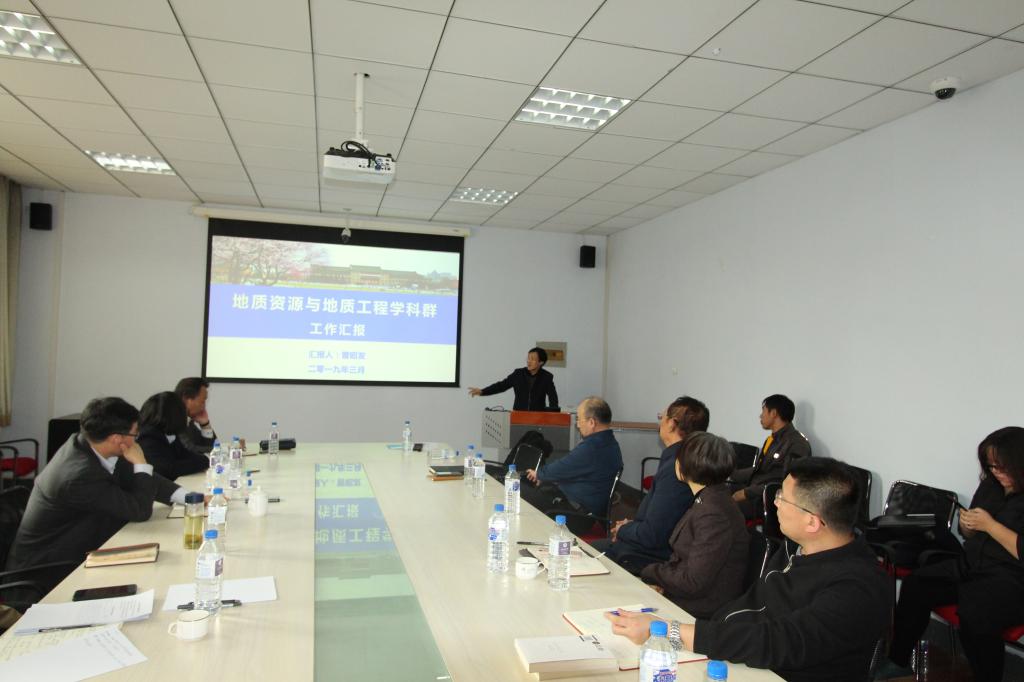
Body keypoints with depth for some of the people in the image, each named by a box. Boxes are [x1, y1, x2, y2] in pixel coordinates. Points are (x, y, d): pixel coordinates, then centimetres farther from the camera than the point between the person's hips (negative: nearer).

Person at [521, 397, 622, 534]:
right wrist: (543, 476, 16)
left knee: (521, 493, -8)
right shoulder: (609, 442, 7)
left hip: (578, 513, -10)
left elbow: (561, 468, -16)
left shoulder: (591, 448, -27)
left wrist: (538, 474, 5)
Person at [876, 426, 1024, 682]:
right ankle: (898, 661, -1)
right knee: (914, 585, -11)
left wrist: (989, 524, -18)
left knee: (974, 616, -34)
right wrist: (966, 524, -2)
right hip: (971, 565, 8)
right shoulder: (991, 486, 10)